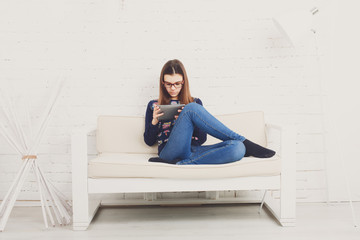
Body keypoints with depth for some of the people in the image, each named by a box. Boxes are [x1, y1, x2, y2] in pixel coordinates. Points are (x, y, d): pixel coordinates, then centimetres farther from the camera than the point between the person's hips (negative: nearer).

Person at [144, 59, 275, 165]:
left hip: (194, 150, 2)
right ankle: (244, 142, -23)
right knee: (191, 108, -27)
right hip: (171, 151, -2)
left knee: (237, 148, -29)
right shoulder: (154, 105, 21)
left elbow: (202, 139, 15)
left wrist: (185, 120, -4)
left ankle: (182, 164, -35)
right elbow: (149, 141, 17)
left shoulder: (195, 102, 23)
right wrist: (154, 121, -3)